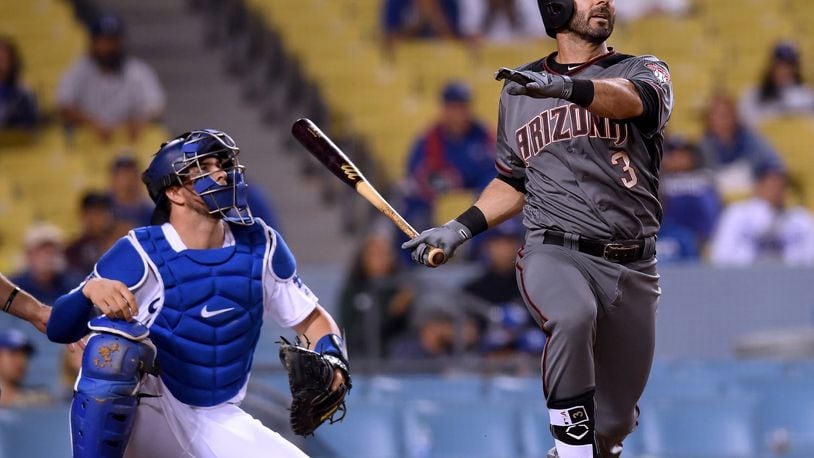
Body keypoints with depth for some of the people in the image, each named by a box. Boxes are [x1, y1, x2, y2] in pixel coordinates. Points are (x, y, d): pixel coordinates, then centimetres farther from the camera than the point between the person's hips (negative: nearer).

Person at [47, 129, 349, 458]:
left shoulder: (260, 246, 0)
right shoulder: (140, 255, -13)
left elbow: (312, 319, 12)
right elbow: (58, 330, -17)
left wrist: (331, 357, -11)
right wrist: (91, 291, -39)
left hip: (217, 423, 4)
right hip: (142, 416, -4)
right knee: (117, 339, -34)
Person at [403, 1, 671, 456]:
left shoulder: (645, 72, 4)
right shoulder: (520, 90, 13)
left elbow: (633, 98, -22)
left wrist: (570, 87, -43)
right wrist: (461, 228, 7)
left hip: (633, 269, 1)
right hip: (553, 253, -1)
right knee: (573, 316, -37)